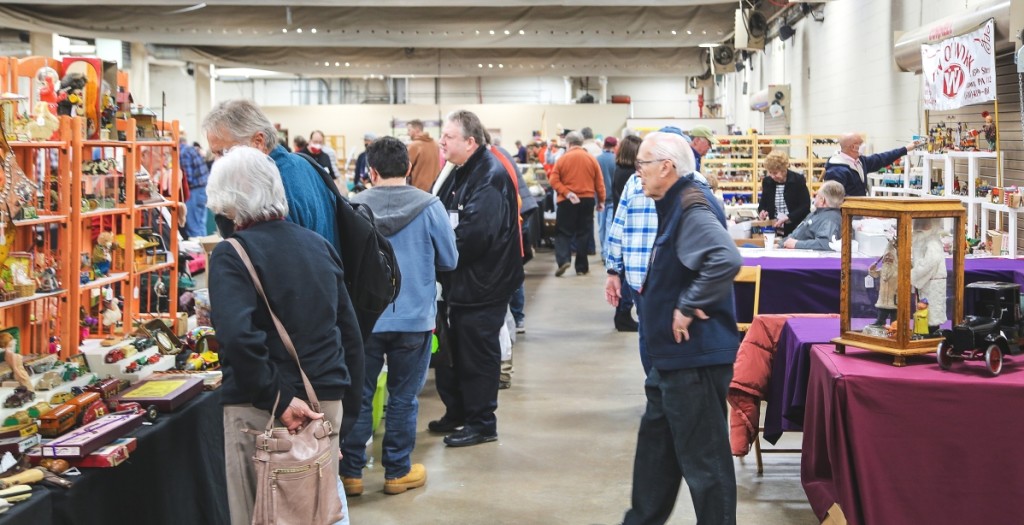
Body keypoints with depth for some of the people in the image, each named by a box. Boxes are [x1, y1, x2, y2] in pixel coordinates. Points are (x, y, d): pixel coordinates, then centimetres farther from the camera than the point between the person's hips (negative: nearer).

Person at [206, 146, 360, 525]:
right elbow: (349, 332, 12)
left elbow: (238, 335, -27)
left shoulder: (231, 255, -11)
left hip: (259, 409, -5)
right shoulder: (320, 245, 7)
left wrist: (277, 399, -19)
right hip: (325, 401, 5)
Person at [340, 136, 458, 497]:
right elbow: (449, 261, 1)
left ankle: (351, 473, 17)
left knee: (358, 397, 11)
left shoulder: (353, 207, -7)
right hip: (414, 319, 0)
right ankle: (397, 472, 20)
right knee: (403, 399, 11)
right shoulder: (429, 206, -8)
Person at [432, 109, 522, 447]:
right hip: (461, 281, 10)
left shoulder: (491, 177, -20)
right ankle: (457, 412, 32)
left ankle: (481, 423, 13)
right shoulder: (459, 173, 12)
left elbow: (475, 233, -28)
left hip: (483, 284, -9)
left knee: (477, 355, 1)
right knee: (454, 349, 18)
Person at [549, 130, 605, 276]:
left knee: (563, 232, 6)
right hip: (587, 200, 2)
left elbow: (553, 180, -10)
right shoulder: (591, 159, 2)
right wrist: (601, 200, 10)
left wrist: (567, 193, -12)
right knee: (583, 233, 8)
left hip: (567, 201, -2)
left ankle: (563, 260, -13)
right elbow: (599, 182, 4)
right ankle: (581, 267, 10)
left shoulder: (563, 159, -4)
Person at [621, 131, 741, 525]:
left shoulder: (692, 207, -20)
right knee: (655, 444, 23)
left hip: (695, 355, -11)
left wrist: (688, 307, -27)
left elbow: (726, 259, -36)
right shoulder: (676, 204, 12)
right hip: (674, 354, 11)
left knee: (703, 458, -1)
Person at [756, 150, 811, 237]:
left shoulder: (798, 180, -7)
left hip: (796, 229, -3)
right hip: (776, 230, 4)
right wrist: (762, 211, -8)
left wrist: (788, 217, -22)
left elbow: (805, 206, -9)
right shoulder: (767, 181, 5)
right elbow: (763, 203, 16)